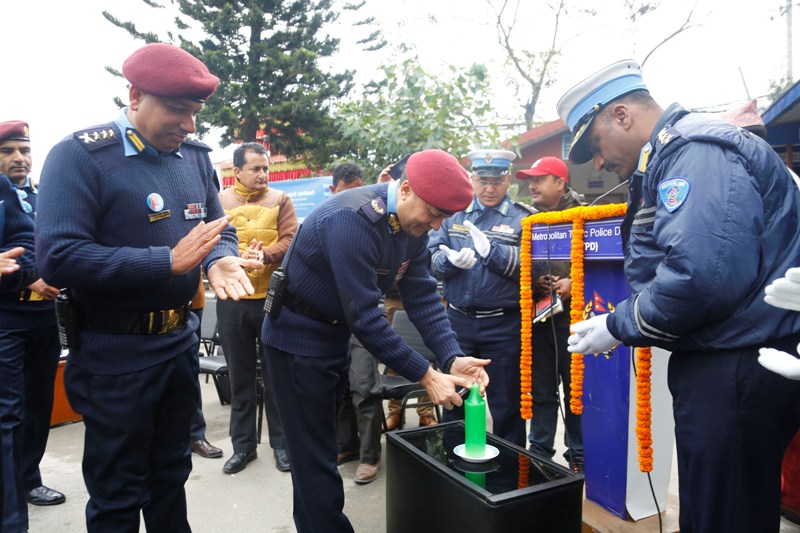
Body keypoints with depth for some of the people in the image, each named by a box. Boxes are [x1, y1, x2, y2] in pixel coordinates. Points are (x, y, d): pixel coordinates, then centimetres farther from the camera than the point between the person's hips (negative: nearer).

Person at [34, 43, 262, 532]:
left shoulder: (195, 157, 4)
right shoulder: (80, 156, -15)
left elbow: (221, 229, 10)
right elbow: (57, 258, -23)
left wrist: (220, 260, -14)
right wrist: (169, 261, -27)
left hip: (181, 341, 6)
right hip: (115, 355, -6)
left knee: (171, 475, 23)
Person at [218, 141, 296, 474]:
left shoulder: (280, 200, 5)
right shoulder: (219, 201, 6)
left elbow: (290, 240, -4)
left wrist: (265, 255, -23)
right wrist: (240, 257, -22)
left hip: (272, 297, -1)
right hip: (232, 299, 1)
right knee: (240, 376, 11)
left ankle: (281, 443, 22)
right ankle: (243, 445, 26)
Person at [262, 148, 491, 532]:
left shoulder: (412, 226, -4)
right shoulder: (354, 219, -30)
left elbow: (422, 296, -6)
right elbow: (363, 315, -31)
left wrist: (452, 358, -20)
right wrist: (426, 376, -27)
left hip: (334, 334, 8)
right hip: (298, 338, -8)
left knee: (317, 448, 20)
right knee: (316, 457, 1)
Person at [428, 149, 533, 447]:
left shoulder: (522, 219, -2)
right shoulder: (455, 216, 9)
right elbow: (432, 258, 4)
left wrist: (491, 250, -25)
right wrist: (451, 260, -17)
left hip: (504, 325, -3)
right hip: (458, 321, 4)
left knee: (506, 405, 11)